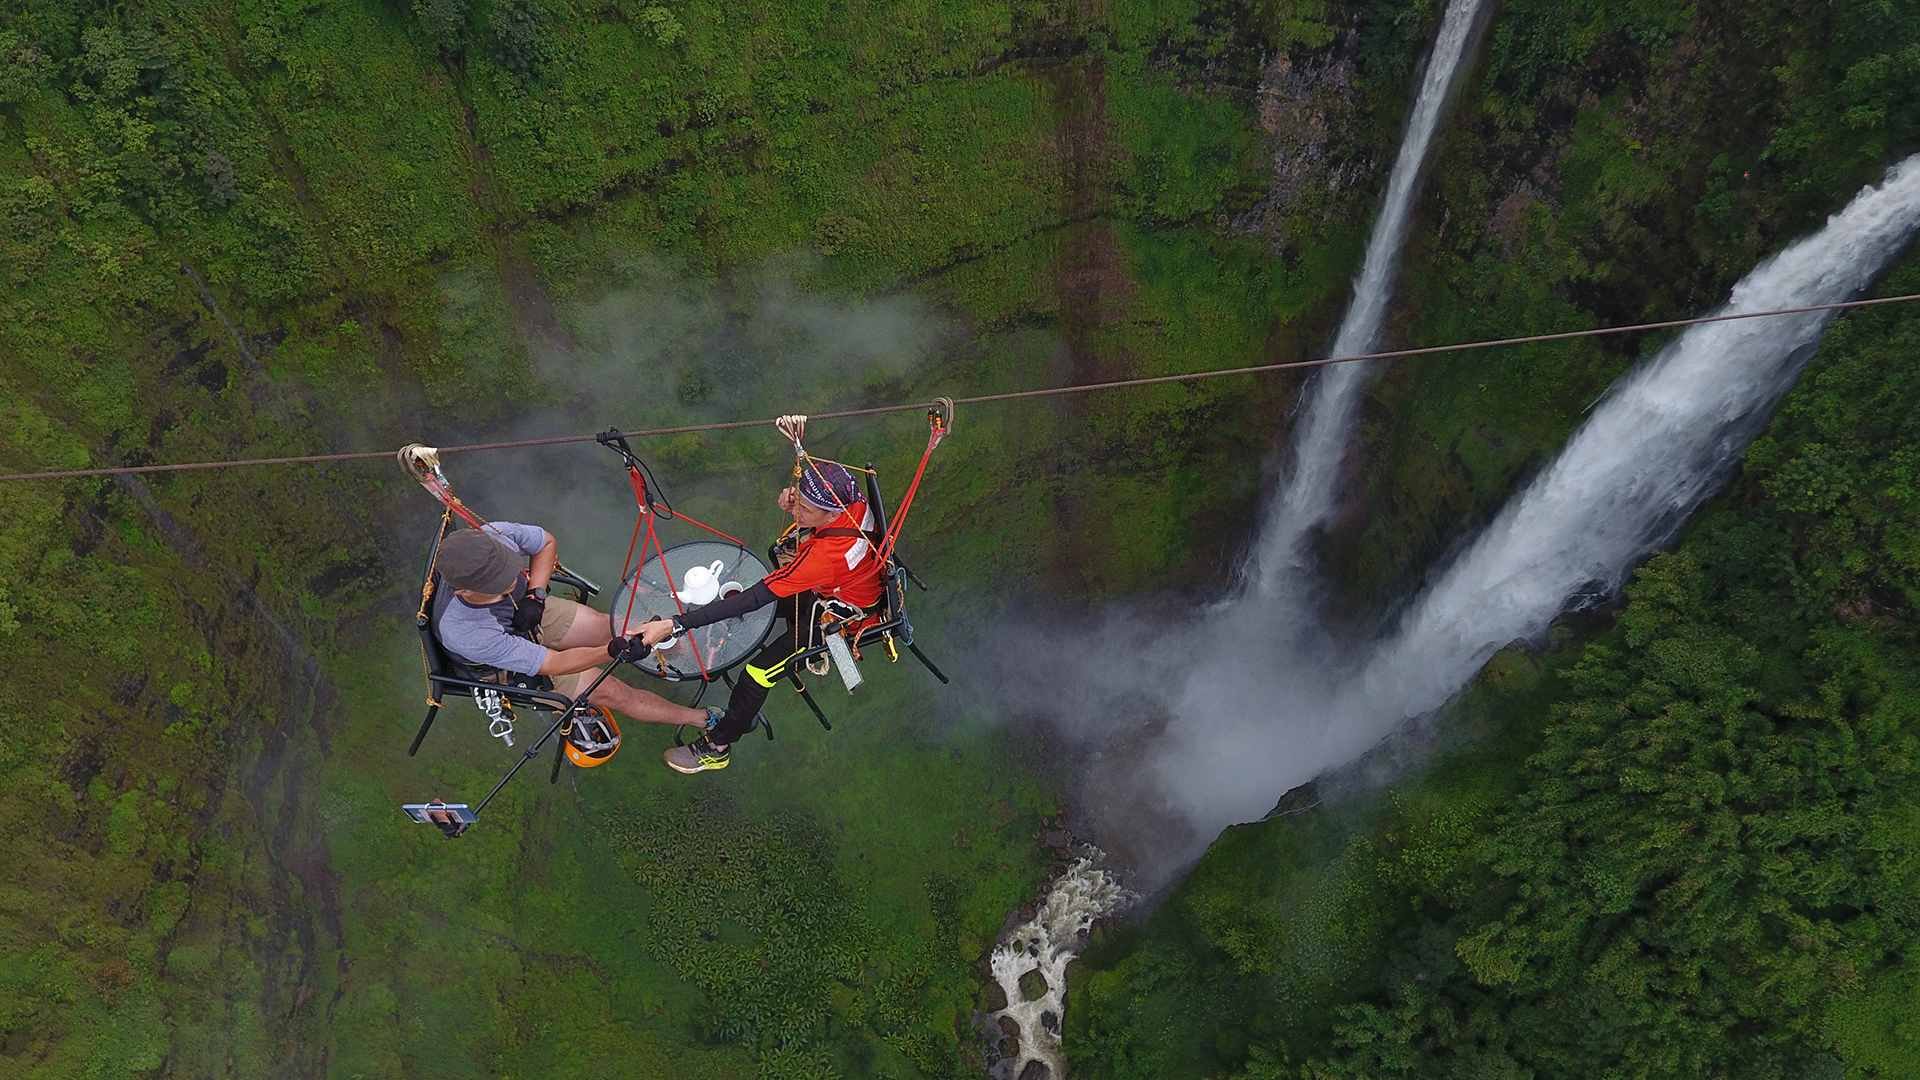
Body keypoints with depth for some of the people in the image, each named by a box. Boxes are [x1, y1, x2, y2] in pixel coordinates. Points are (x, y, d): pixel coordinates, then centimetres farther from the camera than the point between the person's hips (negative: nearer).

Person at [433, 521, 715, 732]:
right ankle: (700, 719, 11)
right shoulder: (464, 633, -44)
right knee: (609, 691, -4)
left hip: (525, 609, 4)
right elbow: (552, 664, -34)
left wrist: (536, 595, -20)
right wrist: (611, 651, -45)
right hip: (506, 664, -4)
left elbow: (546, 542, -7)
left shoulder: (496, 535, -33)